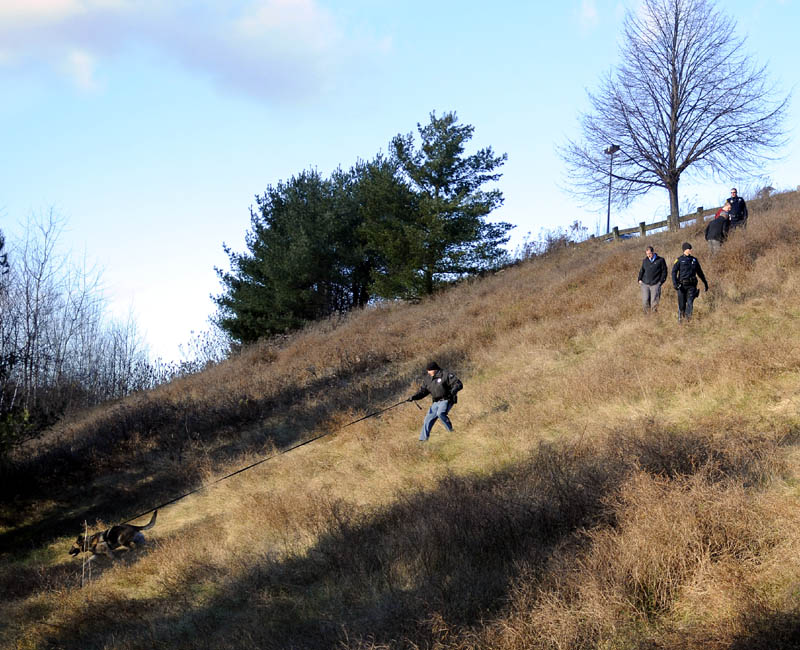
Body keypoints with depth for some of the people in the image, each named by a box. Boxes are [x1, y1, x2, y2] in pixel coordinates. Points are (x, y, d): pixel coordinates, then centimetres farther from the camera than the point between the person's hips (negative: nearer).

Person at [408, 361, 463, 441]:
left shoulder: (446, 375, -10)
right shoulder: (427, 379, 9)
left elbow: (459, 384, -12)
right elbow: (423, 390, 12)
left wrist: (453, 391, -30)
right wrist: (413, 397, -3)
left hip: (446, 401, -7)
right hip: (436, 403, 7)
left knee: (440, 413, -33)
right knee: (428, 420, 1)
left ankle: (451, 431, -19)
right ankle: (423, 439, 10)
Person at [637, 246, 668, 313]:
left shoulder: (660, 260, 4)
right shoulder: (645, 261, 14)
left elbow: (664, 271, 6)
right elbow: (641, 271, 21)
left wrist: (661, 281, -3)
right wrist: (640, 279, 7)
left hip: (655, 284, -3)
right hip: (645, 284, 3)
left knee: (654, 302, -8)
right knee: (645, 301, -6)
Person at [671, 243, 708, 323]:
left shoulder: (694, 260, 14)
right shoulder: (679, 260, 2)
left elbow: (700, 272, 24)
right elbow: (674, 272, -5)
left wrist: (705, 283, 26)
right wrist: (675, 283, -20)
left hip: (692, 285, 2)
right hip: (682, 285, -2)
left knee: (690, 301, -15)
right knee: (682, 304, 2)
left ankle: (688, 315, -23)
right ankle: (680, 318, 16)